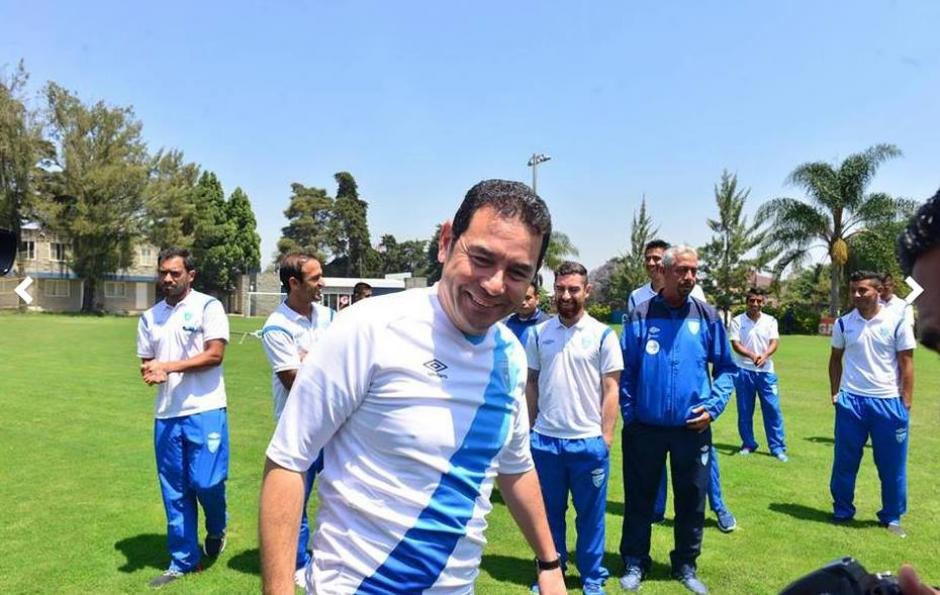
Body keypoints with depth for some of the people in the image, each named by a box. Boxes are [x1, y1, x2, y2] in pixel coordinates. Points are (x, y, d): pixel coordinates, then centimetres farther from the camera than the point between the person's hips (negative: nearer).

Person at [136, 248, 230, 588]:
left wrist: (169, 366, -15)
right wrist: (151, 372, -7)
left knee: (206, 482, -6)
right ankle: (183, 560, 23)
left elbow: (215, 354, -11)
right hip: (166, 415, 5)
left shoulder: (208, 306, -4)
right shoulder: (150, 318, 13)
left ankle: (216, 530, 27)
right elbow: (146, 362, 17)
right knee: (174, 491, 9)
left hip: (205, 410, -5)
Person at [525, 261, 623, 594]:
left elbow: (610, 389, -2)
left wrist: (606, 435, -6)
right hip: (545, 440, 2)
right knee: (549, 511, 15)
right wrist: (530, 428, 6)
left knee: (591, 514, 11)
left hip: (589, 441, -2)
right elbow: (531, 384, 9)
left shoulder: (603, 335, -3)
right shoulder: (538, 333, 3)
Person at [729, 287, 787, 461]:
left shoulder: (770, 321, 5)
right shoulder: (737, 321, -1)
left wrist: (764, 356, -26)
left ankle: (778, 447, 7)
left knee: (773, 409, 0)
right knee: (744, 410, 6)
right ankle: (748, 444, 20)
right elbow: (735, 345, -10)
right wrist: (752, 356, -28)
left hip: (766, 371, 1)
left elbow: (774, 342, -5)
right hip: (744, 371, -1)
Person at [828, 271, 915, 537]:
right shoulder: (843, 324, 2)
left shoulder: (897, 322, -4)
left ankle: (892, 517, 23)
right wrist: (834, 393, 6)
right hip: (850, 401, 2)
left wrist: (906, 403, -4)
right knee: (845, 461, 8)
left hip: (888, 402, -1)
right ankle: (842, 512, 23)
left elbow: (906, 363, -1)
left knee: (892, 464, 7)